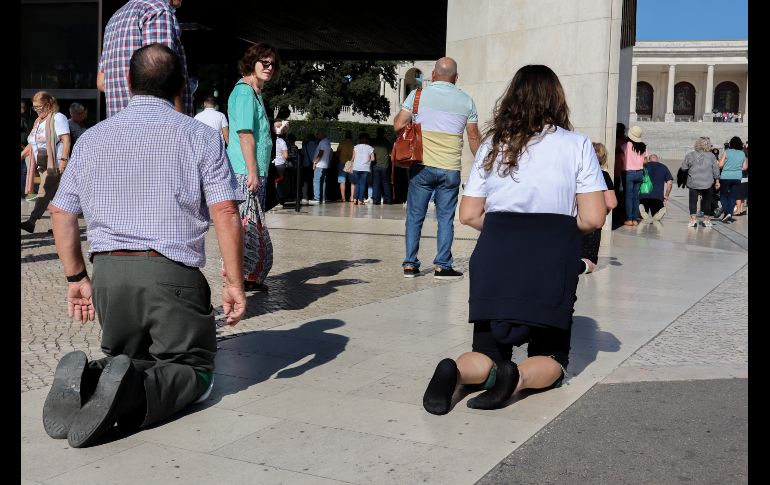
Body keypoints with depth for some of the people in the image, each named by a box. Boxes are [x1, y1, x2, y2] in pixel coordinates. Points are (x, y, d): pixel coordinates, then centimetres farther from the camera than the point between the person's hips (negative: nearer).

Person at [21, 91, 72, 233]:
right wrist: (22, 155, 18)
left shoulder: (58, 118, -5)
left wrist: (63, 159, -24)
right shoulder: (38, 121, 21)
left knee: (44, 192, -18)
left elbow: (66, 140, -15)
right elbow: (32, 144, 27)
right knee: (54, 195, 11)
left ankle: (31, 221, -28)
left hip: (54, 164, -9)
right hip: (43, 165, 9)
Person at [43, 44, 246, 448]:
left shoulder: (92, 138, 13)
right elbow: (225, 213, -6)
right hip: (171, 274, -4)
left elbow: (61, 213, 15)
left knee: (126, 360, 23)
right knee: (193, 369, 9)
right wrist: (234, 283, -2)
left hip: (108, 272, 4)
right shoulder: (200, 137, 2)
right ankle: (133, 394, -23)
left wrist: (77, 278, 22)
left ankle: (86, 379, -11)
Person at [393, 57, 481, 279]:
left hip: (422, 166, 0)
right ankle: (442, 266, 6)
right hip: (450, 169, 0)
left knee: (415, 217, 8)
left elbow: (398, 125, -3)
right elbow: (474, 138, 7)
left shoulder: (418, 94, 0)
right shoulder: (466, 101, 4)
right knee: (445, 218, 7)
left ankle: (410, 265, 11)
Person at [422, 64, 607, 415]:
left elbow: (468, 215, 6)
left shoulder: (493, 145, 10)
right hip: (552, 259, -2)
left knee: (488, 354, 13)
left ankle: (455, 371, -22)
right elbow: (593, 218, -5)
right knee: (551, 358, 13)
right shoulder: (577, 145, 2)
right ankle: (517, 377, -21)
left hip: (495, 255, 3)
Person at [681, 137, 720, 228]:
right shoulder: (711, 156, 0)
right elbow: (716, 170, 3)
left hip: (694, 183, -1)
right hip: (708, 183, 1)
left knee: (693, 201, 4)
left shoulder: (690, 155, -4)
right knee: (707, 201, 12)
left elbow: (683, 168, 1)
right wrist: (717, 181, 13)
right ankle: (706, 220, 16)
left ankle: (693, 220, -6)